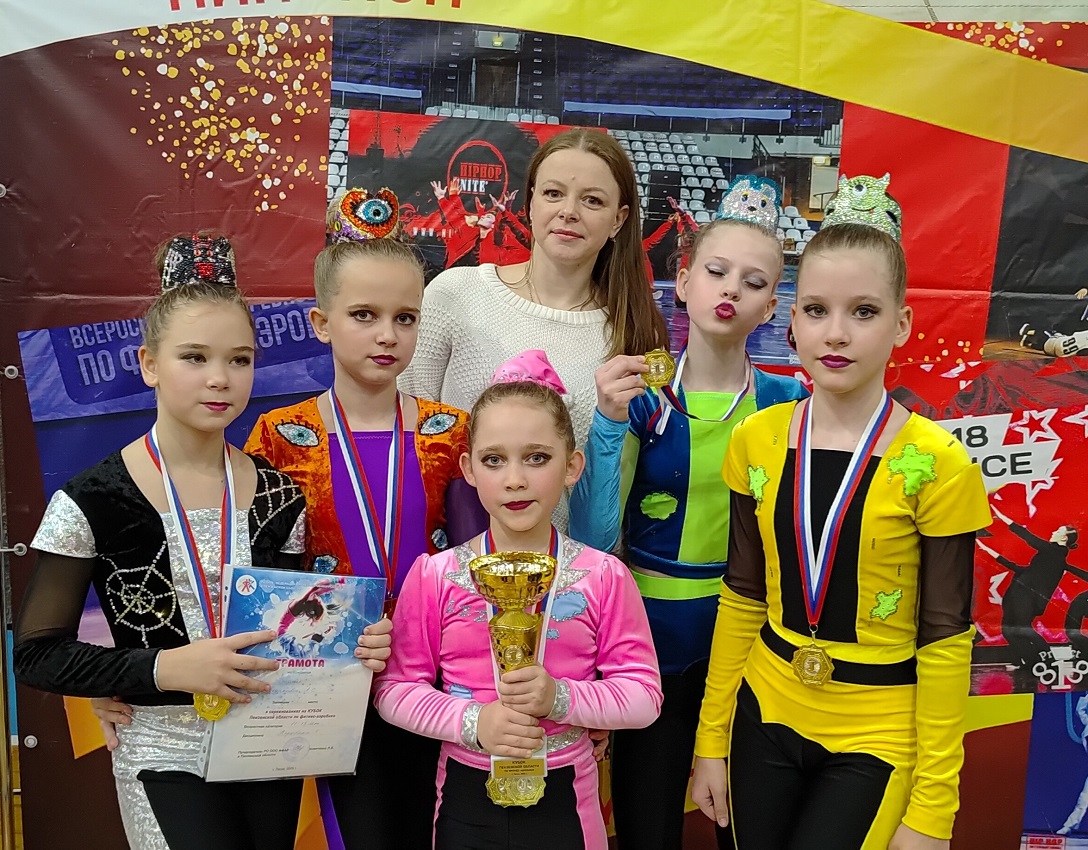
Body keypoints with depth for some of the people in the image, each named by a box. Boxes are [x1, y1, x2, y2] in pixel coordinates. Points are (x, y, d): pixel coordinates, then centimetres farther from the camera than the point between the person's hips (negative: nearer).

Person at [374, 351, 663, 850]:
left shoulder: (603, 577, -9)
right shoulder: (436, 576, -8)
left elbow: (643, 694, -6)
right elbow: (394, 688, -4)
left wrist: (560, 698, -22)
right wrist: (473, 722, -19)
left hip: (562, 799, 0)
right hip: (466, 801, 1)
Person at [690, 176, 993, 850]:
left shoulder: (935, 464, -15)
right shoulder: (757, 441, -5)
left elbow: (945, 641, -10)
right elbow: (743, 596, 3)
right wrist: (712, 738, 6)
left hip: (876, 740, -3)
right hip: (766, 717, 4)